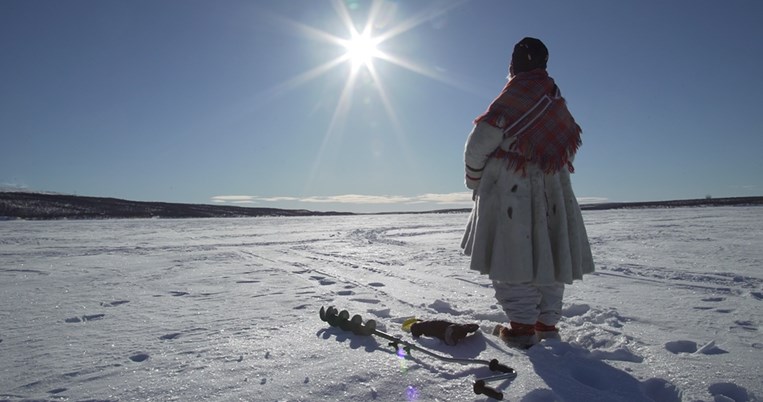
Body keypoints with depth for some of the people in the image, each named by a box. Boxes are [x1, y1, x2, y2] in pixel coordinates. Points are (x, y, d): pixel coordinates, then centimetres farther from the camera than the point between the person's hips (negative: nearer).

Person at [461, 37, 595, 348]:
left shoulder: (515, 97, -10)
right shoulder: (557, 102, 15)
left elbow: (481, 140, -15)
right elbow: (566, 146, 16)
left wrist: (474, 178, 0)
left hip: (511, 191, -7)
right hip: (552, 192, 8)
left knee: (512, 258, -1)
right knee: (547, 255, 12)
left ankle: (523, 326, 1)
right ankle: (547, 323, 20)